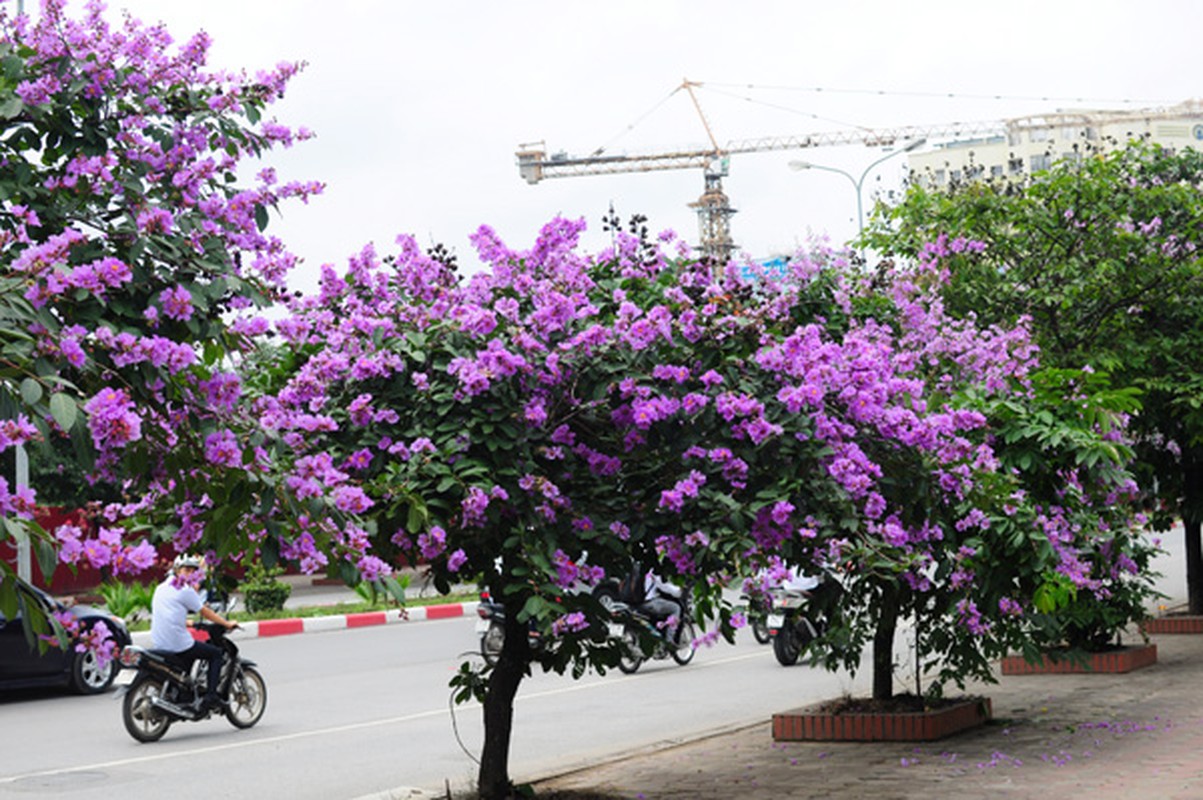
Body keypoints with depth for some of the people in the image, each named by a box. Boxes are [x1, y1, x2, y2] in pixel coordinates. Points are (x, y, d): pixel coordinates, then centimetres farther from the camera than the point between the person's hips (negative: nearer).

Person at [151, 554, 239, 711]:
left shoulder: (161, 587, 15)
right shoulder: (185, 590, -7)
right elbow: (205, 612, -2)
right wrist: (227, 624, 8)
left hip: (158, 644, 8)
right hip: (179, 644, -8)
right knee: (216, 653, 9)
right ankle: (210, 697, -2)